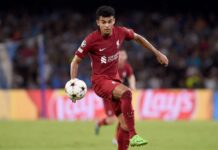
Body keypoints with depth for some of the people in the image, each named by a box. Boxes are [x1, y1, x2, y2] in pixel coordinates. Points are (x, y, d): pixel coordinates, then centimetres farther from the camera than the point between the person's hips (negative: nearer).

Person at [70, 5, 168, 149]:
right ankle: (133, 135, -36)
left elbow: (138, 38, 18)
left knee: (125, 125, 0)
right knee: (126, 93, -36)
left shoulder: (121, 32, -3)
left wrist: (157, 53, 20)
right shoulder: (91, 40, -14)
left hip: (114, 80, 6)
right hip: (100, 81, -6)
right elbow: (75, 61, -5)